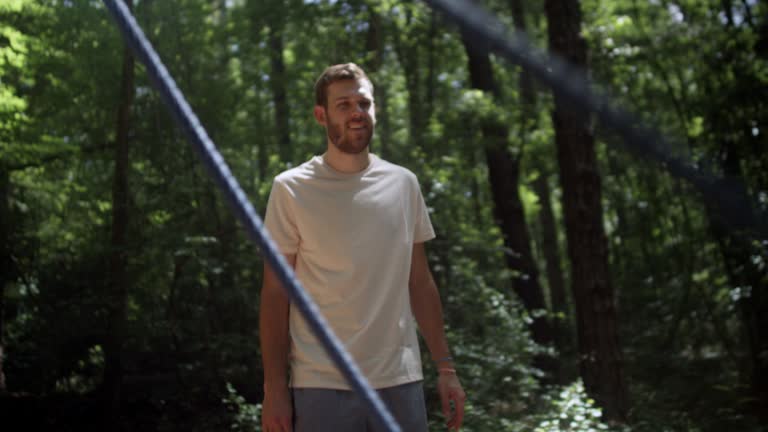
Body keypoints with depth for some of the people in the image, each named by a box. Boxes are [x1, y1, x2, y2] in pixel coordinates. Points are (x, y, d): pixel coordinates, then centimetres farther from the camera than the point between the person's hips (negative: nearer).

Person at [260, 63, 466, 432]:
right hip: (322, 386, -3)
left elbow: (420, 283, 11)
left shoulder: (403, 184, 7)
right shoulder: (291, 189, -2)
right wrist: (274, 388, -7)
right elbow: (275, 294, -2)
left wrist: (445, 367, 6)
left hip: (401, 382, 3)